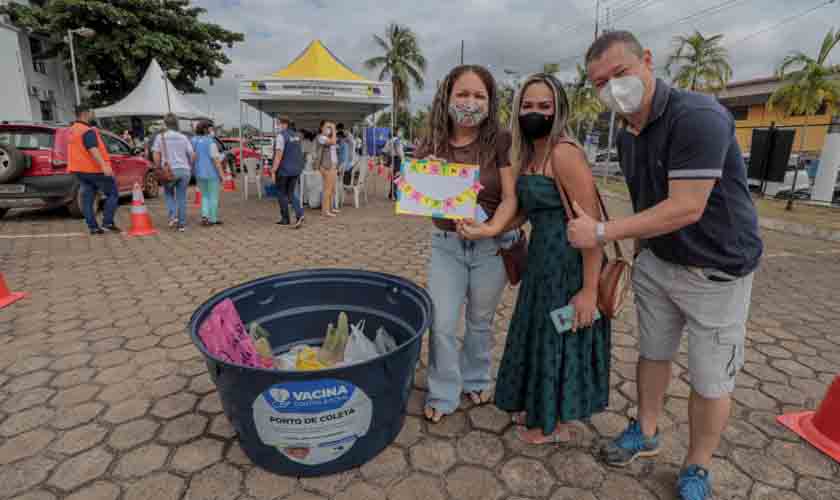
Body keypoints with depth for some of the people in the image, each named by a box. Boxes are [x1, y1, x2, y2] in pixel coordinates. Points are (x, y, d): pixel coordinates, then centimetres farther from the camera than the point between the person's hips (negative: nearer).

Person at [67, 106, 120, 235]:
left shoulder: (72, 130, 17)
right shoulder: (88, 131, -15)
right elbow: (93, 150, -29)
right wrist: (104, 166, -39)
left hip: (80, 170, 9)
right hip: (94, 169, -9)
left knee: (87, 198, 6)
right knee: (113, 194, 2)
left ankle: (93, 227, 6)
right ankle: (108, 223, -4)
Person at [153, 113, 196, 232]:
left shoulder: (160, 137, 1)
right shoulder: (183, 137, 6)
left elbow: (156, 155, -4)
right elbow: (192, 155, 4)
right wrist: (190, 167, 19)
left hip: (170, 171, -1)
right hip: (184, 170, 2)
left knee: (169, 194, 20)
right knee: (181, 197, 8)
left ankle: (173, 216, 1)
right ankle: (182, 224, 8)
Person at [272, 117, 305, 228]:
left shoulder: (281, 136, -14)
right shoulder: (296, 136, 10)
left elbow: (279, 155, -21)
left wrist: (273, 171, -18)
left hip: (284, 169, -7)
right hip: (296, 169, 7)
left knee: (282, 194, 8)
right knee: (291, 193, 14)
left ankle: (285, 219, 15)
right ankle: (299, 214, -7)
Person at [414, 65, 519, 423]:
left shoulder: (500, 142, -9)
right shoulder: (432, 147, -1)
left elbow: (511, 198, -12)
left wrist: (491, 227, -30)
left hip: (491, 245, -1)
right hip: (446, 244, 2)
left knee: (480, 322, 16)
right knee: (441, 323, 3)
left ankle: (475, 381, 41)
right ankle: (443, 394, 24)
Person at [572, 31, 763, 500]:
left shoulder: (697, 115, -24)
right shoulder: (627, 137, 2)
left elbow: (686, 209, -29)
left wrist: (603, 233, -26)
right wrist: (633, 250, 8)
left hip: (716, 270, -6)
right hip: (656, 262, 7)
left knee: (710, 381, 7)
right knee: (654, 353, 18)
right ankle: (646, 431, 39)